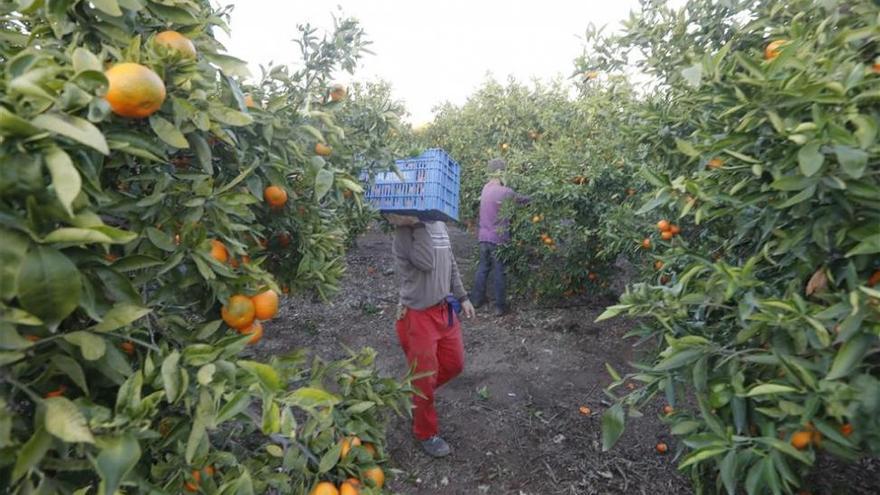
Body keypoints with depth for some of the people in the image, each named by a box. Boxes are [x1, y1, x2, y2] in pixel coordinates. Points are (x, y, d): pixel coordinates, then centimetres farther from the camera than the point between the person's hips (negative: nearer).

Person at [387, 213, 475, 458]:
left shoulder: (438, 223, 4)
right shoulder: (404, 231, -19)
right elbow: (427, 263, -34)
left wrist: (462, 297, 16)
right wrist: (418, 224, -28)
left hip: (444, 309, 7)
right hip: (418, 316, -7)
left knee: (454, 364, 19)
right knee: (426, 377, 7)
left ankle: (417, 393, 45)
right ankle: (426, 433, 33)